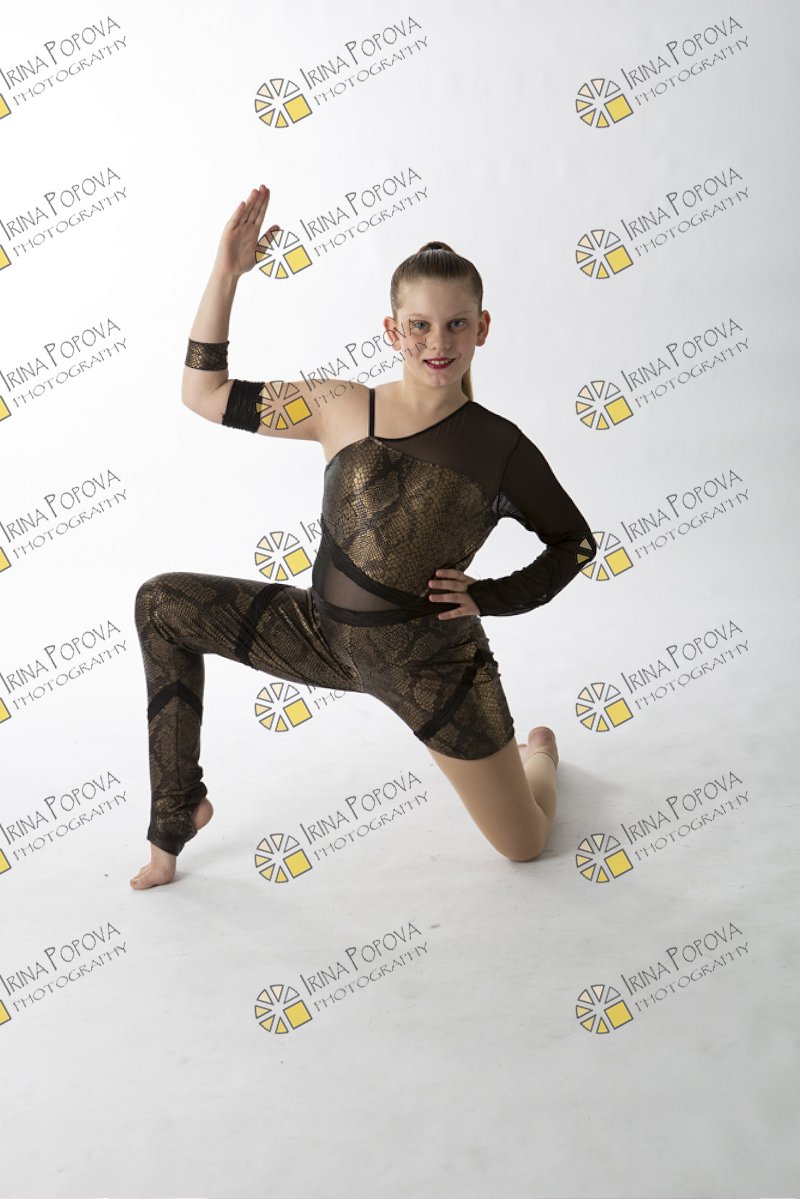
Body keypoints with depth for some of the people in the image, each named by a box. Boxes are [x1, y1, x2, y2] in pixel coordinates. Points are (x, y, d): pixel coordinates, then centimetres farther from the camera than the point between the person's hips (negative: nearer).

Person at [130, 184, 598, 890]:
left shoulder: (499, 448, -12)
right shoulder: (341, 409, -6)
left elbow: (576, 541, 2)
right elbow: (204, 393, -2)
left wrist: (492, 596, -10)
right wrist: (226, 272, -8)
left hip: (432, 662, -2)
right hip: (326, 635, 3)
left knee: (524, 846, 4)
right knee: (162, 603, -6)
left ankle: (540, 751, 44)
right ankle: (180, 807, 8)